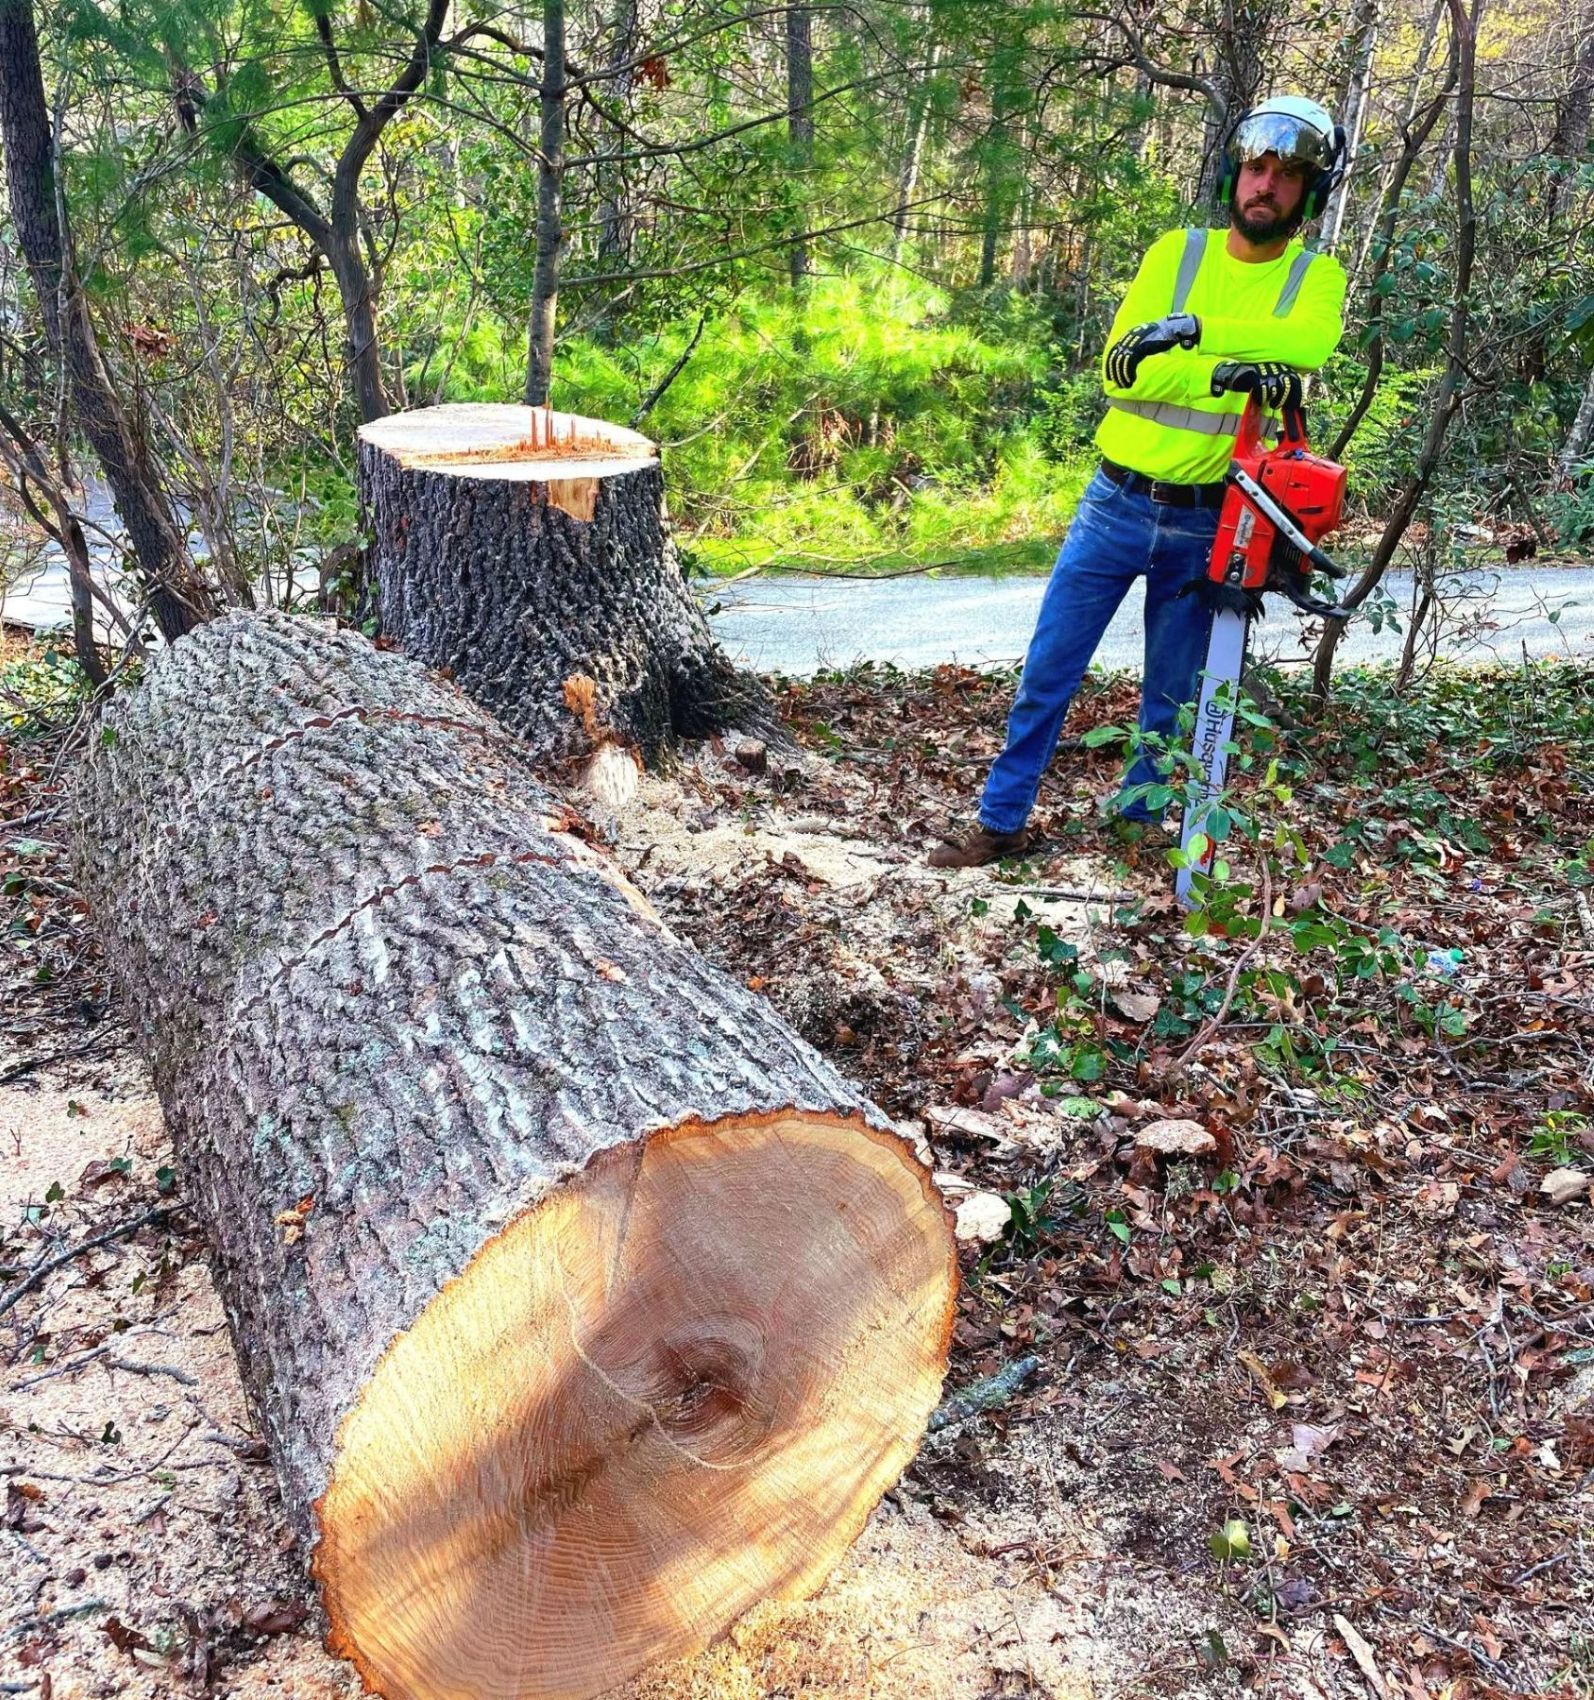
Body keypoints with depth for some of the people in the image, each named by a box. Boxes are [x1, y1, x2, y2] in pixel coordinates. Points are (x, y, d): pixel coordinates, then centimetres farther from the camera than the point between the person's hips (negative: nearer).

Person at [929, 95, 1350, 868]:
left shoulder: (1316, 276, 1)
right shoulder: (1176, 252, 2)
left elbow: (1310, 343, -24)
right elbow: (1121, 369, -13)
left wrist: (1191, 327, -35)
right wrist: (1226, 374, -26)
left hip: (1206, 525, 0)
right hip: (1117, 503, 0)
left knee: (1171, 697, 12)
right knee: (1047, 673, 3)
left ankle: (1137, 821, 30)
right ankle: (1001, 822, 14)